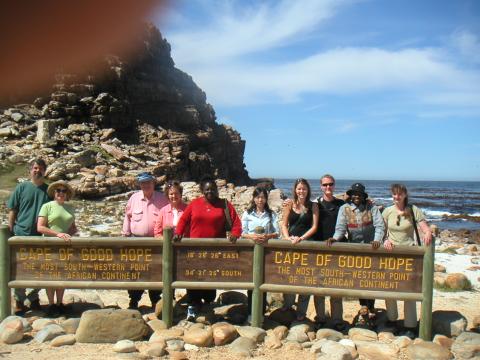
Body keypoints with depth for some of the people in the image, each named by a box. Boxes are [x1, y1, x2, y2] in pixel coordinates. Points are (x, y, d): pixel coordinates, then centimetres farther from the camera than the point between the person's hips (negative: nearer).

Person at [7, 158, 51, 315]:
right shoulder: (21, 187, 4)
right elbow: (12, 211, 5)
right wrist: (11, 231, -1)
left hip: (42, 236, 2)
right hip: (22, 234, -2)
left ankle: (34, 298, 23)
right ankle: (19, 301, 12)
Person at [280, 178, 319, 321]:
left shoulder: (313, 206, 4)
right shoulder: (289, 205, 7)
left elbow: (314, 227, -2)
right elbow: (284, 225, 6)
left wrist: (301, 238, -14)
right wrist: (287, 238, -12)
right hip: (290, 244, 2)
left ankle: (301, 311, 11)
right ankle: (288, 302, 27)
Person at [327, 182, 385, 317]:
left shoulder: (372, 208, -2)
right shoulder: (344, 209, 1)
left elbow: (380, 226, -10)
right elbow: (341, 228, -6)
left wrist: (377, 240, -27)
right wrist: (335, 238, -26)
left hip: (371, 247, -1)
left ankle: (370, 307, 16)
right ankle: (364, 306, 24)